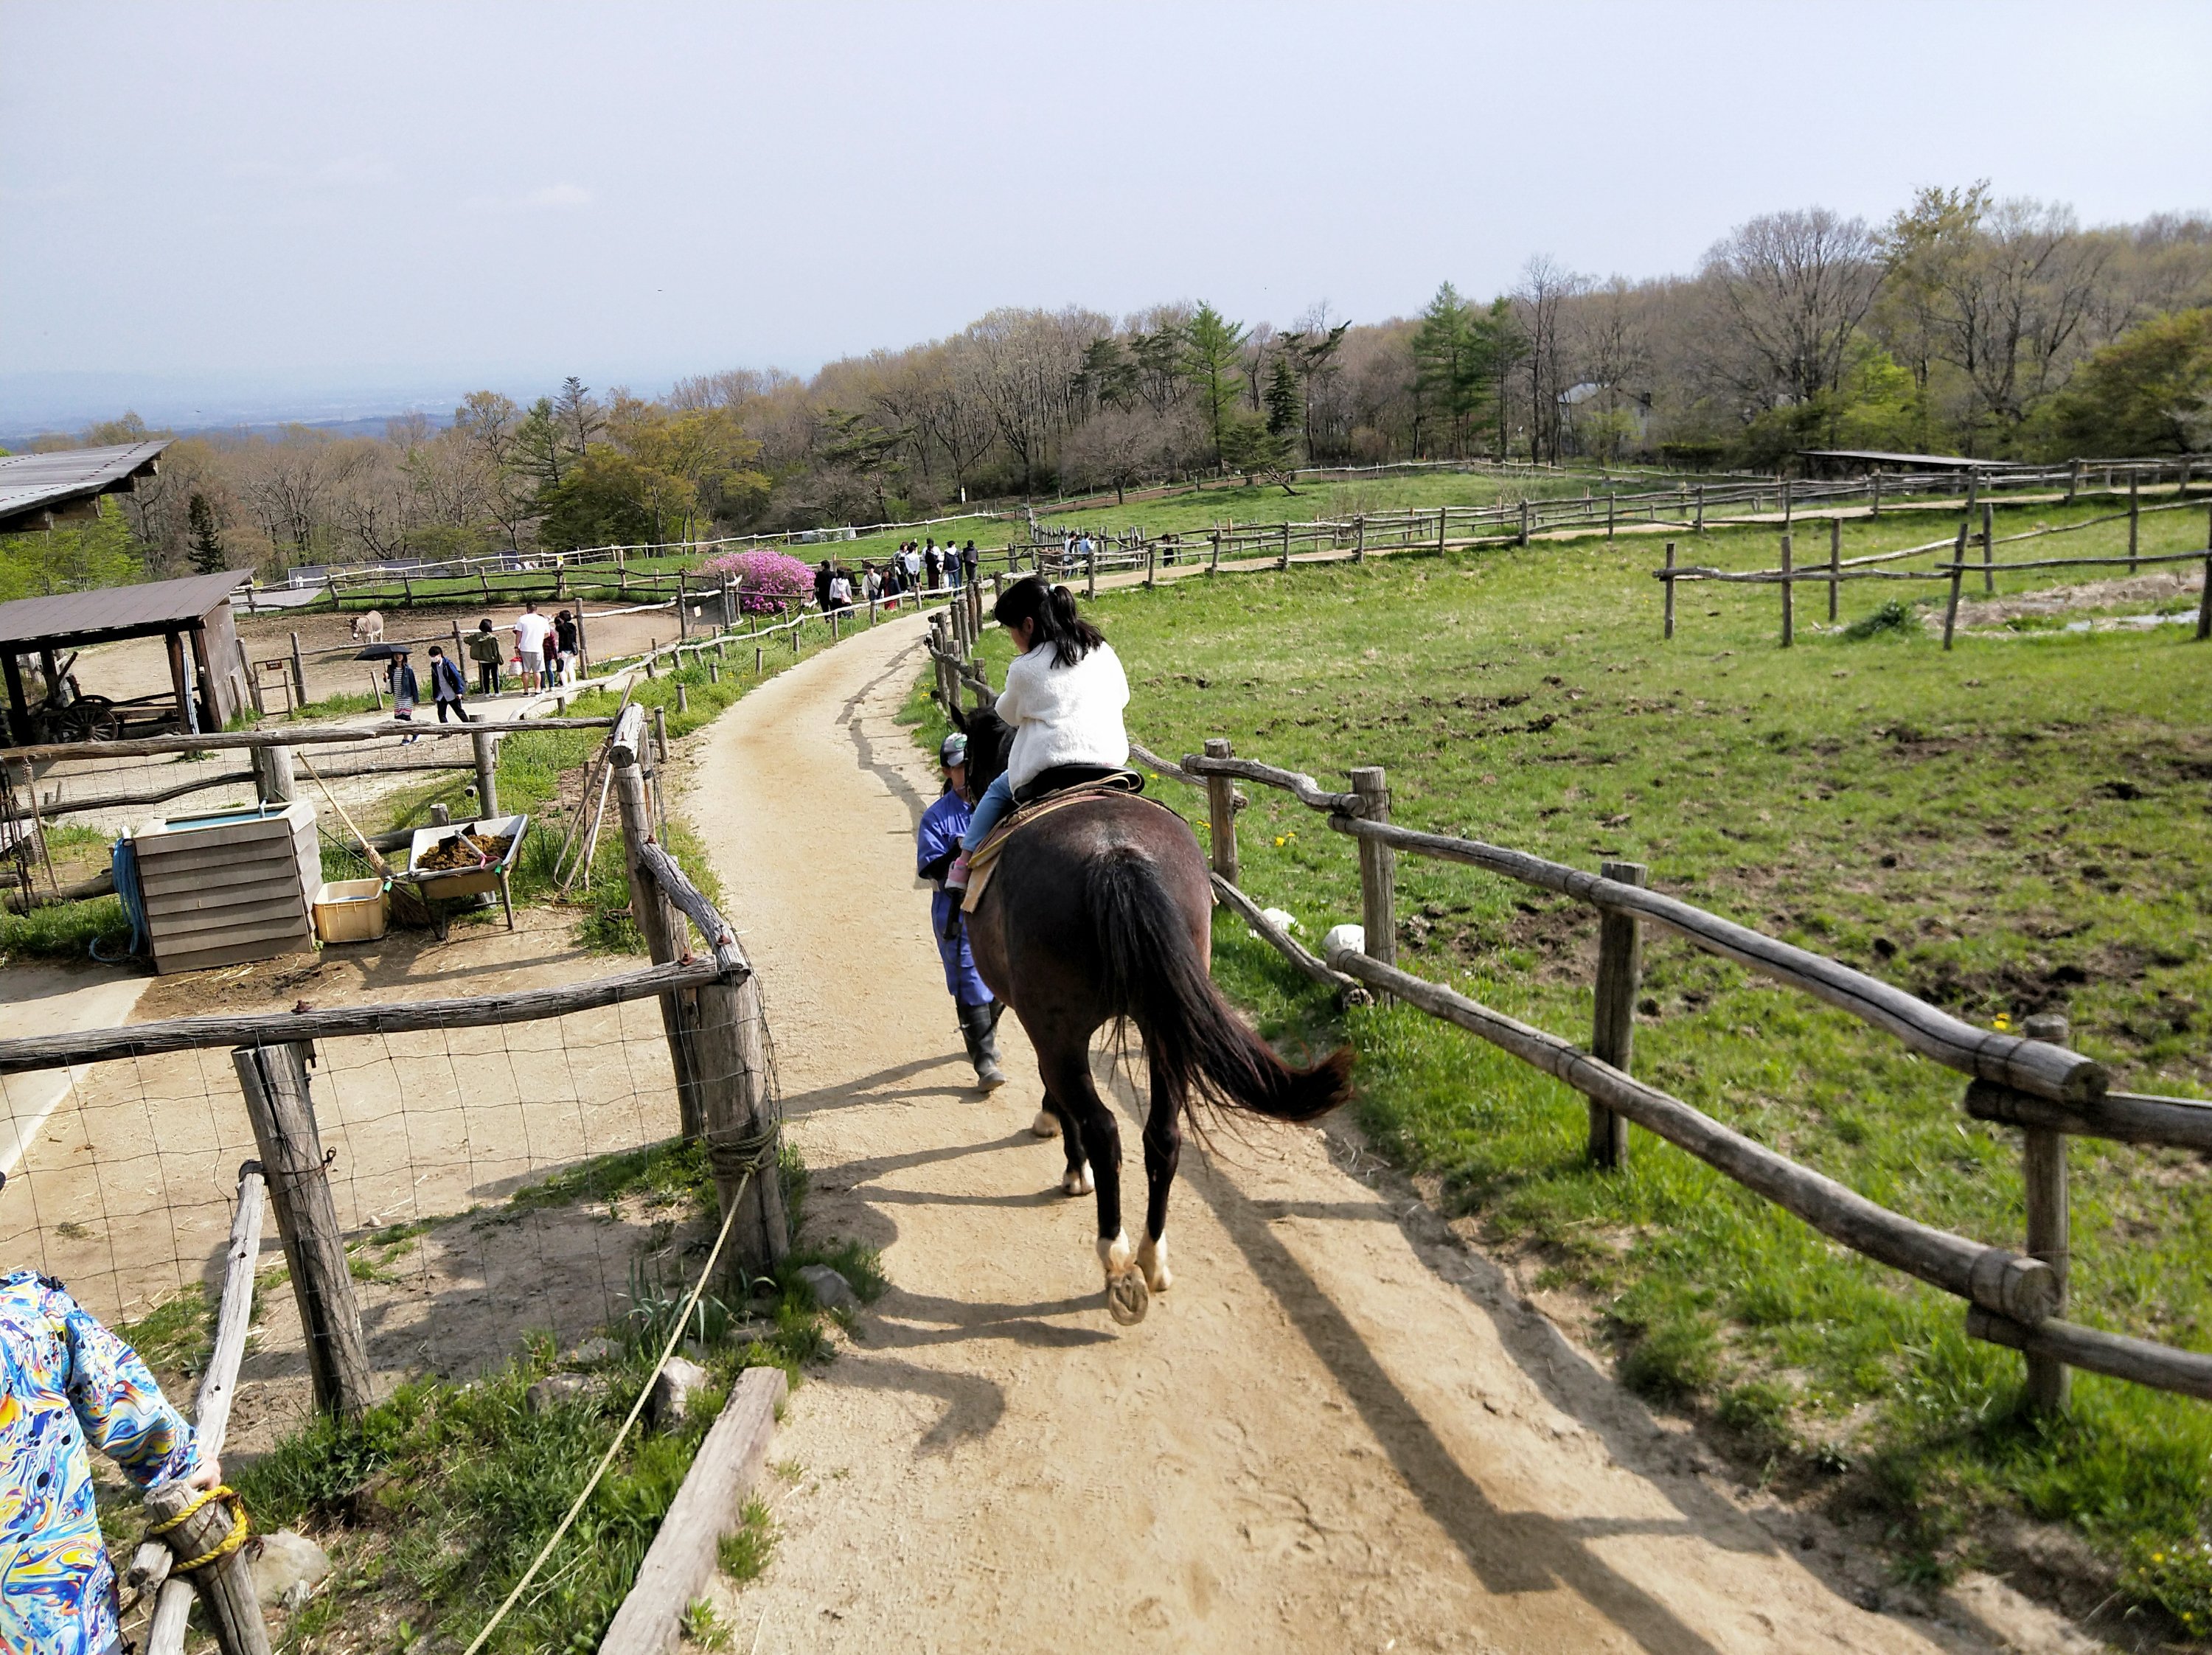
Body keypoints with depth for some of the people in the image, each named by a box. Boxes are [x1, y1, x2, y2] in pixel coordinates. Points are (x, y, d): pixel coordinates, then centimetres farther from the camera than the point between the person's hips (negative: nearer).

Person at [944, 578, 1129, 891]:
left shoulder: (1025, 669, -6)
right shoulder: (1103, 652, 7)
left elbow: (1009, 715, 11)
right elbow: (1121, 696, 23)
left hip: (1048, 768, -4)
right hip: (1111, 764, 4)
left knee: (998, 792, 19)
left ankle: (965, 865, 14)